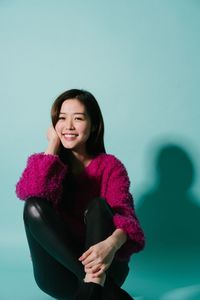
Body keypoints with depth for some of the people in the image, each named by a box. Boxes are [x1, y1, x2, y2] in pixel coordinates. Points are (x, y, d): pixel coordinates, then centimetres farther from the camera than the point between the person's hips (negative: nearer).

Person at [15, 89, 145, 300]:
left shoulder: (110, 165, 0)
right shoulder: (47, 163, 4)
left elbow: (123, 213, -19)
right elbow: (33, 194, -20)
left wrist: (111, 243, -42)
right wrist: (53, 146, -10)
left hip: (106, 268, -1)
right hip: (58, 278, 2)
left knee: (98, 206, -24)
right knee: (34, 207, -24)